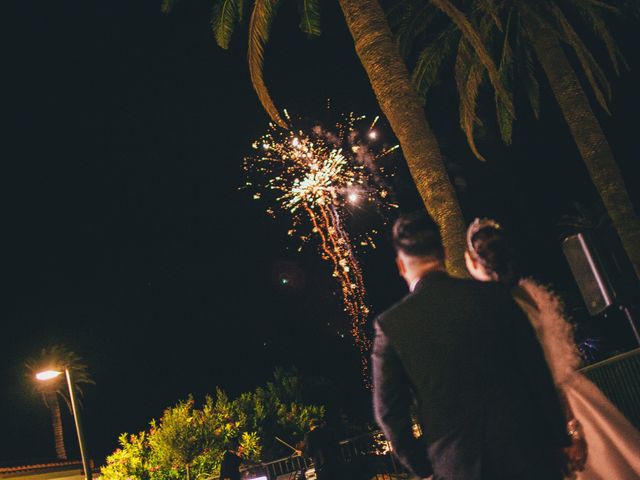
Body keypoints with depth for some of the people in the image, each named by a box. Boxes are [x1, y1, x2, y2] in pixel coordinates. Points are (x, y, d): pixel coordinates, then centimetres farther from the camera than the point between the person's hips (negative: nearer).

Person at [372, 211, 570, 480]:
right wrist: (558, 438, 10)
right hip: (526, 453, 0)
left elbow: (389, 410, -4)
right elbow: (537, 370, -1)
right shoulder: (493, 294, -5)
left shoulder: (389, 324, -8)